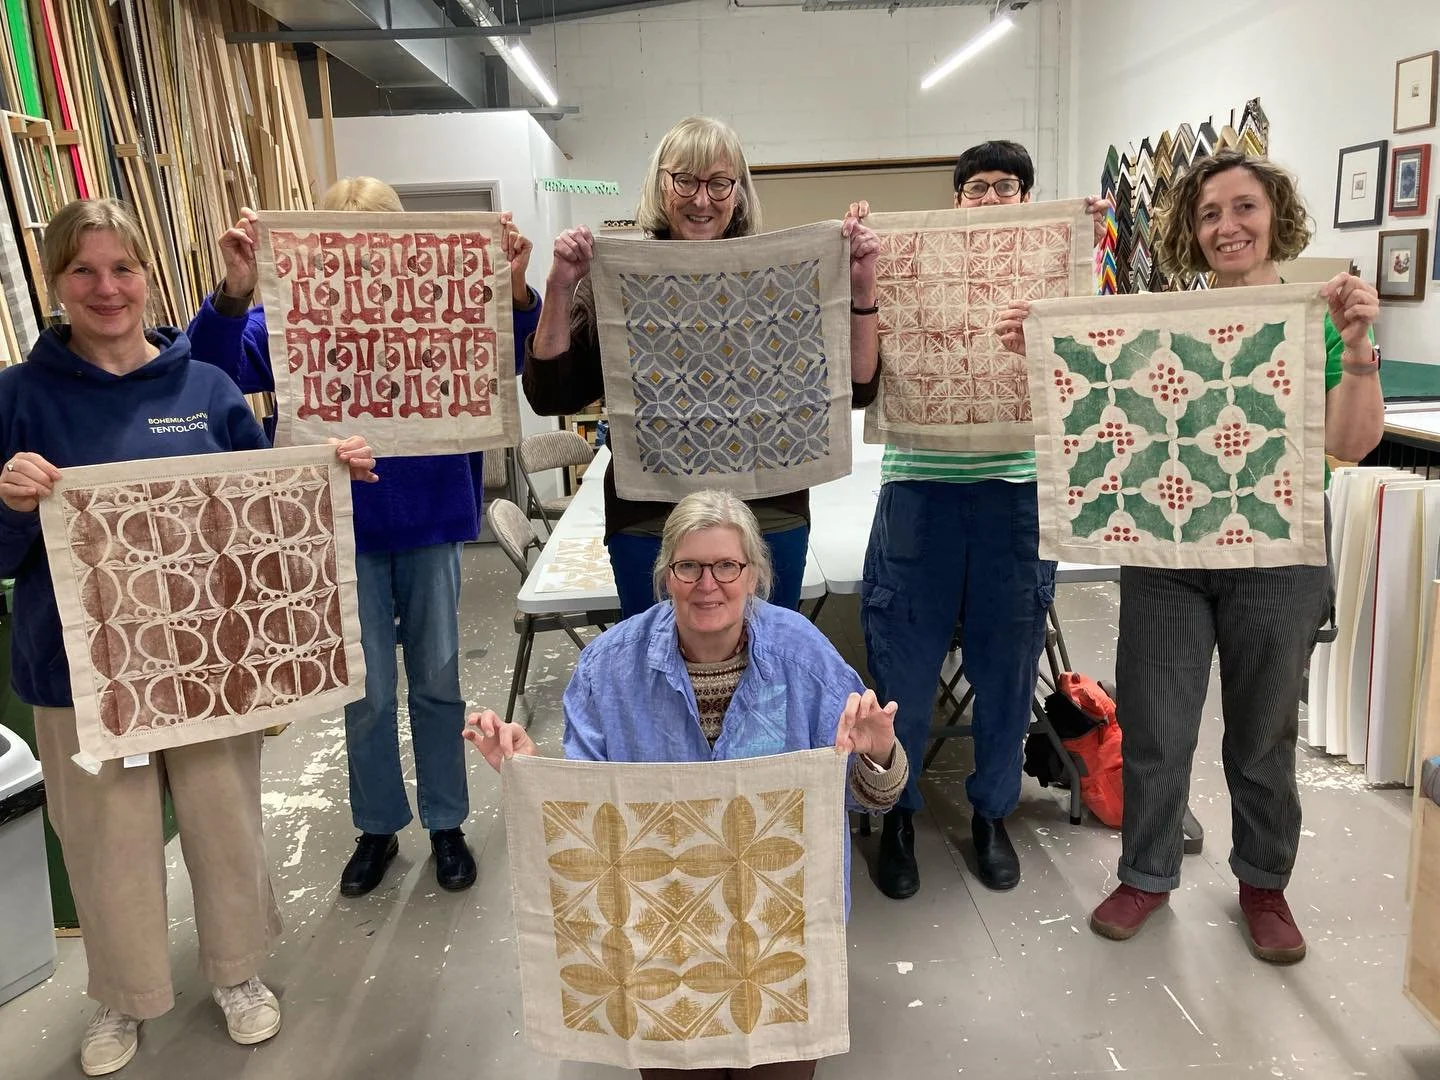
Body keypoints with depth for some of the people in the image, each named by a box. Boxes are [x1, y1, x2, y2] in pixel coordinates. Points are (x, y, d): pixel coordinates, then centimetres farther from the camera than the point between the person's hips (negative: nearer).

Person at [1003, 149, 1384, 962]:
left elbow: (1351, 445, -10)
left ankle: (1265, 883, 34)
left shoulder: (1317, 317, 0)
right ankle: (1149, 875, 28)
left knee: (1263, 733, 13)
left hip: (1278, 559, -1)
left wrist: (1358, 347, -24)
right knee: (1153, 727, 7)